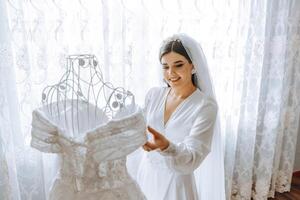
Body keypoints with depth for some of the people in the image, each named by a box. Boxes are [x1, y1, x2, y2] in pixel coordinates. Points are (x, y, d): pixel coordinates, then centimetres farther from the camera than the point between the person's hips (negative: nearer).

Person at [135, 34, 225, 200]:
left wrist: (166, 146, -38)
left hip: (176, 183, -4)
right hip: (146, 175, 4)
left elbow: (192, 159, -23)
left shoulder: (205, 106, -18)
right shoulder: (153, 94, -4)